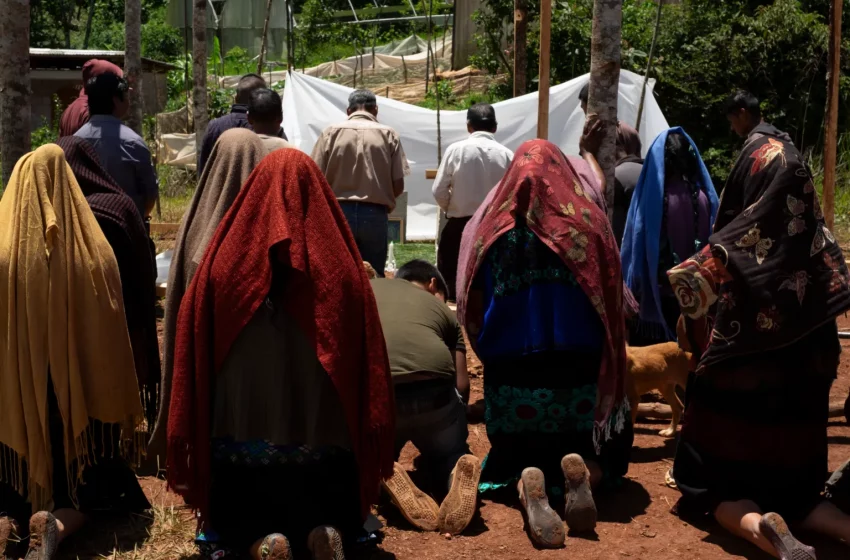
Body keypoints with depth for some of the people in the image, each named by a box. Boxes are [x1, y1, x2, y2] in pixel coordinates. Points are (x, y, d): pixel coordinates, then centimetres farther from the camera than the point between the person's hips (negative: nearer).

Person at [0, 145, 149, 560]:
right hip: (82, 393, 0)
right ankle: (58, 525, -14)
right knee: (86, 485, 16)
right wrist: (121, 411, 5)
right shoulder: (93, 252, -8)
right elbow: (111, 335, -4)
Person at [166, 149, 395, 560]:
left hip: (241, 440, 0)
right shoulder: (341, 266, -6)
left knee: (239, 518, 23)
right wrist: (372, 456, 4)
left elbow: (197, 361, -3)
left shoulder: (224, 261, -5)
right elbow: (368, 364, -4)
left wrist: (191, 451, 5)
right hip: (326, 443, 1)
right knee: (330, 519, 24)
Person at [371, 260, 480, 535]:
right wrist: (452, 427, 36)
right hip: (434, 389, 0)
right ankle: (458, 475, -8)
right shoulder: (442, 309, 26)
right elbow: (461, 384, 19)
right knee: (450, 457, 26)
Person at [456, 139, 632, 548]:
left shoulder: (489, 224, 3)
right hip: (579, 370, 0)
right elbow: (611, 299, 6)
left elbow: (472, 307, 8)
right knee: (603, 452, 23)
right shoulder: (588, 219, 1)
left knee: (519, 456, 21)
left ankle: (528, 483, -17)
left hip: (511, 373, 0)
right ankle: (583, 474, -14)